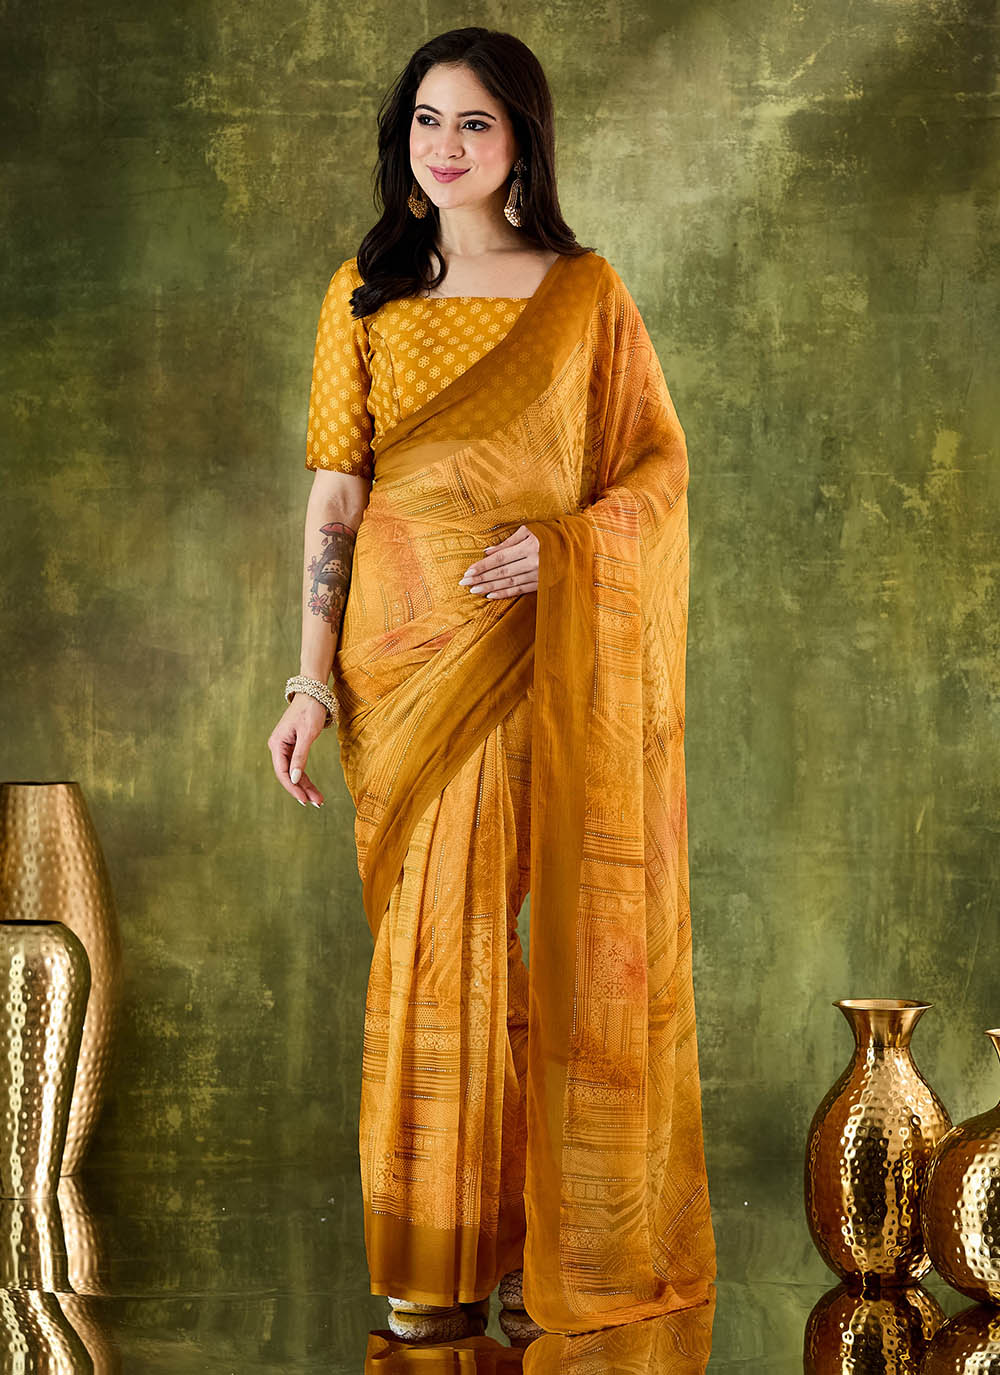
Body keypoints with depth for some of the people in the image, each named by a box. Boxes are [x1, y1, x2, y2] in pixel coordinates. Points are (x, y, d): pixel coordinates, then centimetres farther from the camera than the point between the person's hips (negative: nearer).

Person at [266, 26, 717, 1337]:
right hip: (411, 650, 1)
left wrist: (560, 546, -14)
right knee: (437, 932, 3)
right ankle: (439, 1237, 16)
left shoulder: (586, 293, 3)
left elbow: (663, 466, 5)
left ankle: (575, 1227, 17)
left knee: (563, 927, 2)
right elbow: (335, 489, 3)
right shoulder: (366, 291, 6)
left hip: (554, 653, 0)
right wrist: (312, 676, -3)